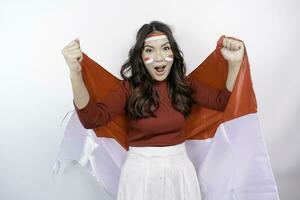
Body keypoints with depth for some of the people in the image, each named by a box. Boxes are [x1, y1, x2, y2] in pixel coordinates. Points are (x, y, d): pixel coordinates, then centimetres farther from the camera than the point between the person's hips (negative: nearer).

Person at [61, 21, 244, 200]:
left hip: (180, 170, 3)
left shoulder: (183, 84, 0)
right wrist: (75, 73, -35)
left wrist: (235, 63, -13)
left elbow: (223, 102, -1)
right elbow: (92, 118, -22)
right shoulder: (129, 87, -10)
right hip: (140, 172, -2)